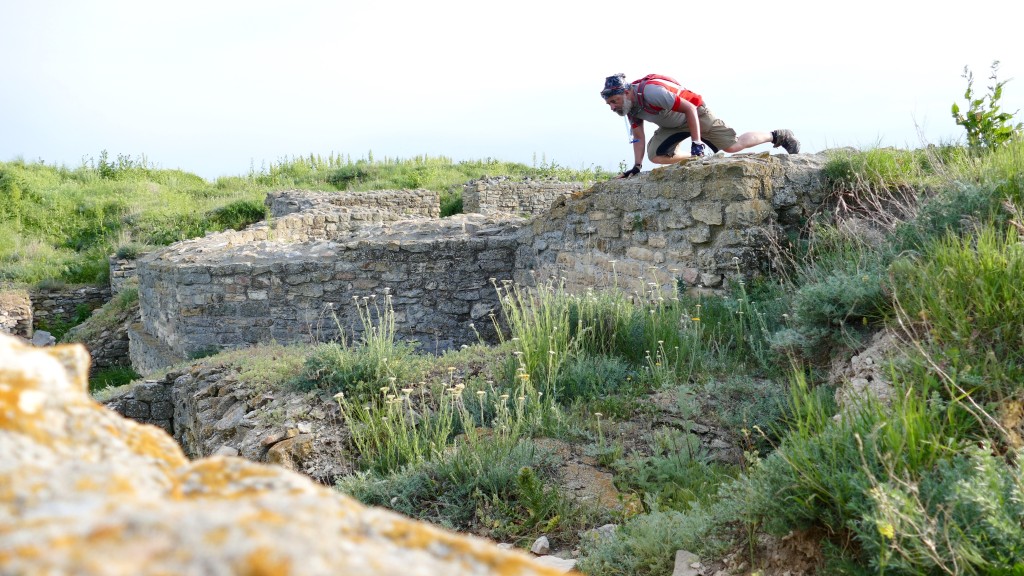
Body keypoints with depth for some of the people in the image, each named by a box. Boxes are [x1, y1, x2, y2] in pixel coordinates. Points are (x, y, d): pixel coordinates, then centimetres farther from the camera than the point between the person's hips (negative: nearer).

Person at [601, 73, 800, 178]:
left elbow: (690, 109, -32)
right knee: (655, 155, -11)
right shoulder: (630, 107, -10)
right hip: (674, 124, 8)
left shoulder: (651, 91, -36)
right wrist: (637, 167, -7)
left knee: (733, 145, -12)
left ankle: (780, 136, 10)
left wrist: (696, 142, -31)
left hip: (696, 112, -7)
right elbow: (638, 137, 1)